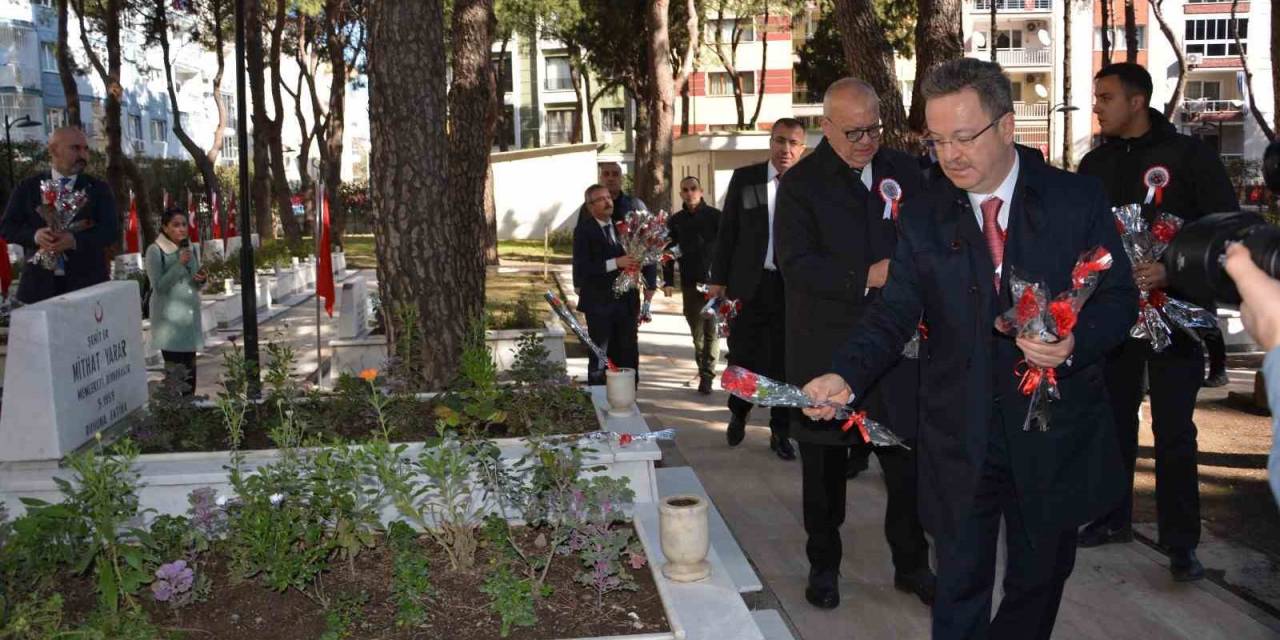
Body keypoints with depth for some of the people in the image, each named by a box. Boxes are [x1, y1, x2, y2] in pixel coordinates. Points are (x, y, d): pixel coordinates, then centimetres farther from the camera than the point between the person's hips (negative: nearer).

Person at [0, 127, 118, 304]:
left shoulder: (98, 189, 7)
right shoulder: (28, 187, 9)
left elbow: (112, 230, -3)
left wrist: (75, 240, -20)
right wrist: (34, 235, -15)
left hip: (87, 282, 0)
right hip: (40, 283, 1)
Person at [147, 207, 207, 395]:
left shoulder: (189, 248, 11)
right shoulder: (155, 250, -7)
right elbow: (158, 286, -15)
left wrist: (201, 280, -3)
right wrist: (179, 264, -20)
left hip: (190, 315, 6)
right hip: (169, 318, -6)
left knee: (190, 370, 5)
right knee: (175, 370, -9)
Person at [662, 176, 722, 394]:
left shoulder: (715, 216, -1)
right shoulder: (675, 221, 8)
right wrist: (668, 281, 5)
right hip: (689, 283, 3)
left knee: (711, 330, -4)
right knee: (697, 330, 9)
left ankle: (706, 375, 0)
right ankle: (704, 367, 24)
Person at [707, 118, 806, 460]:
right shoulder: (744, 178, 2)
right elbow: (727, 230, 4)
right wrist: (719, 278, 1)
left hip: (792, 286, -1)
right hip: (749, 283, 1)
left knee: (785, 361, 7)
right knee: (742, 355, 8)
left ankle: (780, 431, 21)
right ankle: (738, 413, 35)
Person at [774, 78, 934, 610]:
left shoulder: (904, 171, 6)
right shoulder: (801, 183, -5)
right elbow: (796, 264, -14)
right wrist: (867, 277, -22)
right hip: (826, 346, -2)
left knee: (907, 459, 5)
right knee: (824, 462, 11)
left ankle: (912, 564, 24)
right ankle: (823, 565, 28)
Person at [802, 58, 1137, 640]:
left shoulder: (1076, 200, -4)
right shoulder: (923, 217, -1)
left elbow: (1119, 298, -1)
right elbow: (894, 312, -6)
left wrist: (1075, 342, -22)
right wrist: (847, 375, -24)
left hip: (1055, 437, 0)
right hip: (960, 438, 0)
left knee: (1039, 581, 17)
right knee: (960, 589, 5)